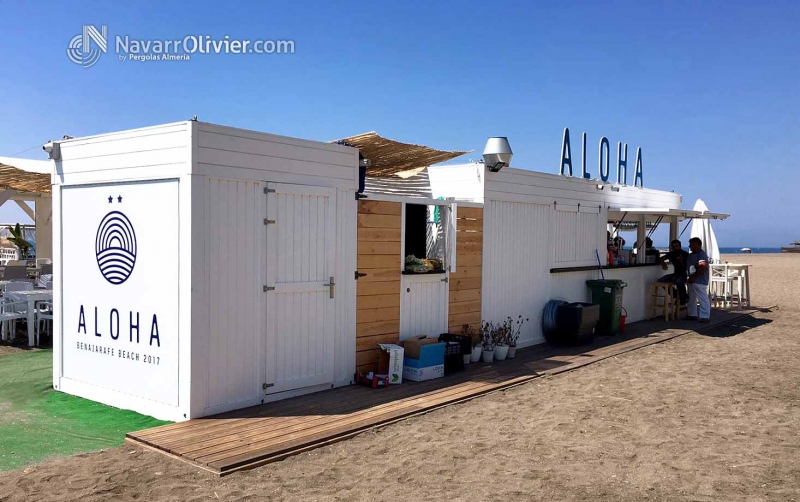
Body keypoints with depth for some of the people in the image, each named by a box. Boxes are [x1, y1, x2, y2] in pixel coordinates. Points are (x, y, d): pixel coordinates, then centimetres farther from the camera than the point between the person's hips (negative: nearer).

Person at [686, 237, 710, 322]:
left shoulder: (702, 255, -13)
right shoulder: (690, 255, 17)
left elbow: (702, 268, -24)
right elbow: (687, 266, 26)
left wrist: (694, 277, -22)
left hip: (699, 281, -10)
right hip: (691, 281, 10)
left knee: (703, 299, -5)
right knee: (692, 298, 15)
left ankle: (705, 316, -4)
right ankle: (692, 314, 24)